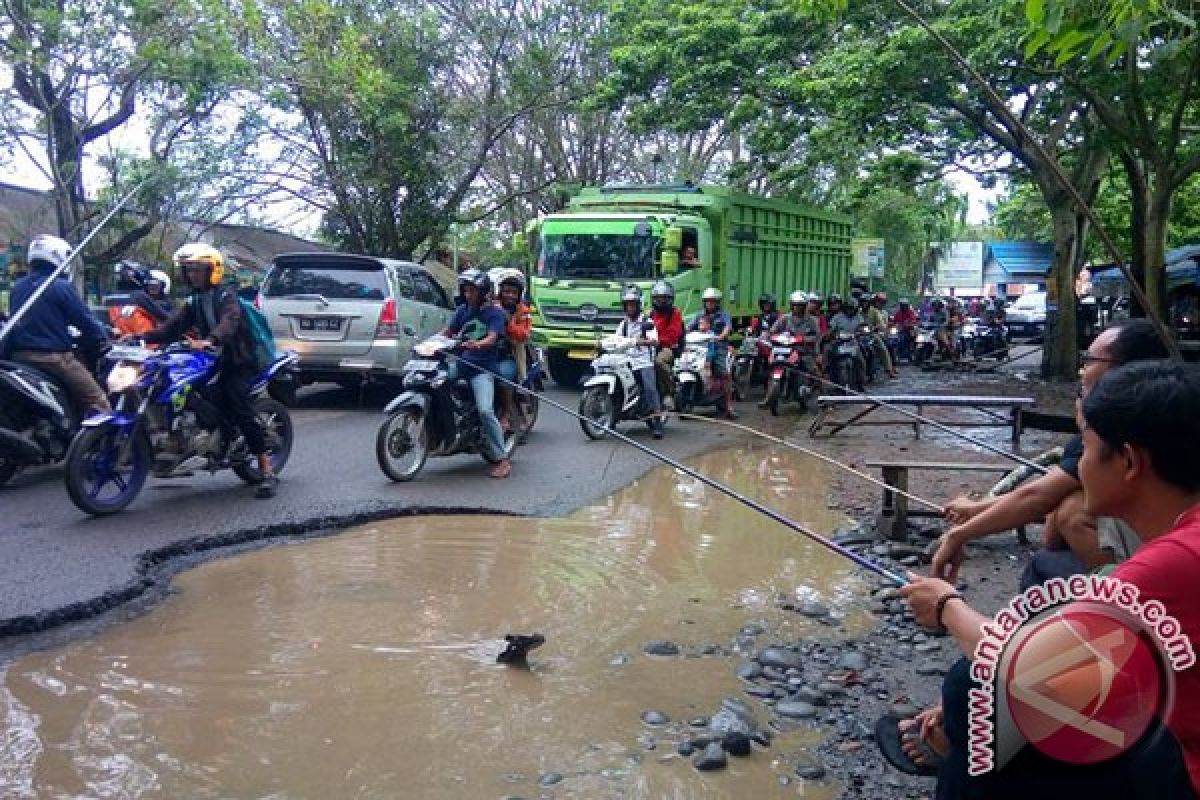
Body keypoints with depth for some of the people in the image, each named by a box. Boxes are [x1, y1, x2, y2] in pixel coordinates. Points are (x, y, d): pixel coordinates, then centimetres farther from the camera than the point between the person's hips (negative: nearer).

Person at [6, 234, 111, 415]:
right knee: (97, 402, -8)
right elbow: (85, 320, -10)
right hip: (54, 357, -8)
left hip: (19, 357, 8)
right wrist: (102, 336, 8)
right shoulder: (61, 287, -11)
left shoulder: (18, 287, 13)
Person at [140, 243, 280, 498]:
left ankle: (267, 471, -19)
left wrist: (209, 340, -46)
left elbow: (229, 322, -27)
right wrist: (143, 337, -9)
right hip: (210, 362, 8)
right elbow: (173, 326, 7)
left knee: (242, 412, -17)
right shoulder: (193, 302, 17)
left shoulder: (226, 295, -6)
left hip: (236, 362, -8)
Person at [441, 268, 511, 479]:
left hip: (483, 368, -6)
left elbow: (492, 338, -15)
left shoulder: (495, 312, -1)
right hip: (460, 363, 6)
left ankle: (501, 460, -12)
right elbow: (448, 332, 13)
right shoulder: (463, 310, 15)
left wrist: (477, 345, -36)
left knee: (485, 410, -21)